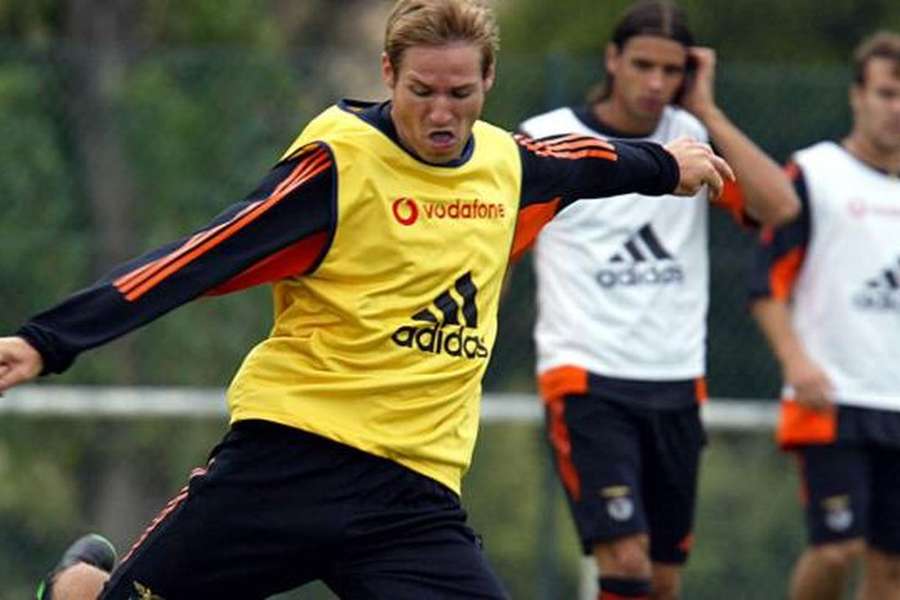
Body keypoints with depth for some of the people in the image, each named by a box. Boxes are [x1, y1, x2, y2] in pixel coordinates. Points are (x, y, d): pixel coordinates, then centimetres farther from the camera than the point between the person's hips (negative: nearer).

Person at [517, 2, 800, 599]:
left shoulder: (695, 139, 6)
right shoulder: (545, 140, -2)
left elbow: (779, 205, -11)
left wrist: (705, 109, -8)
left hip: (677, 386, 4)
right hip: (587, 381, -4)